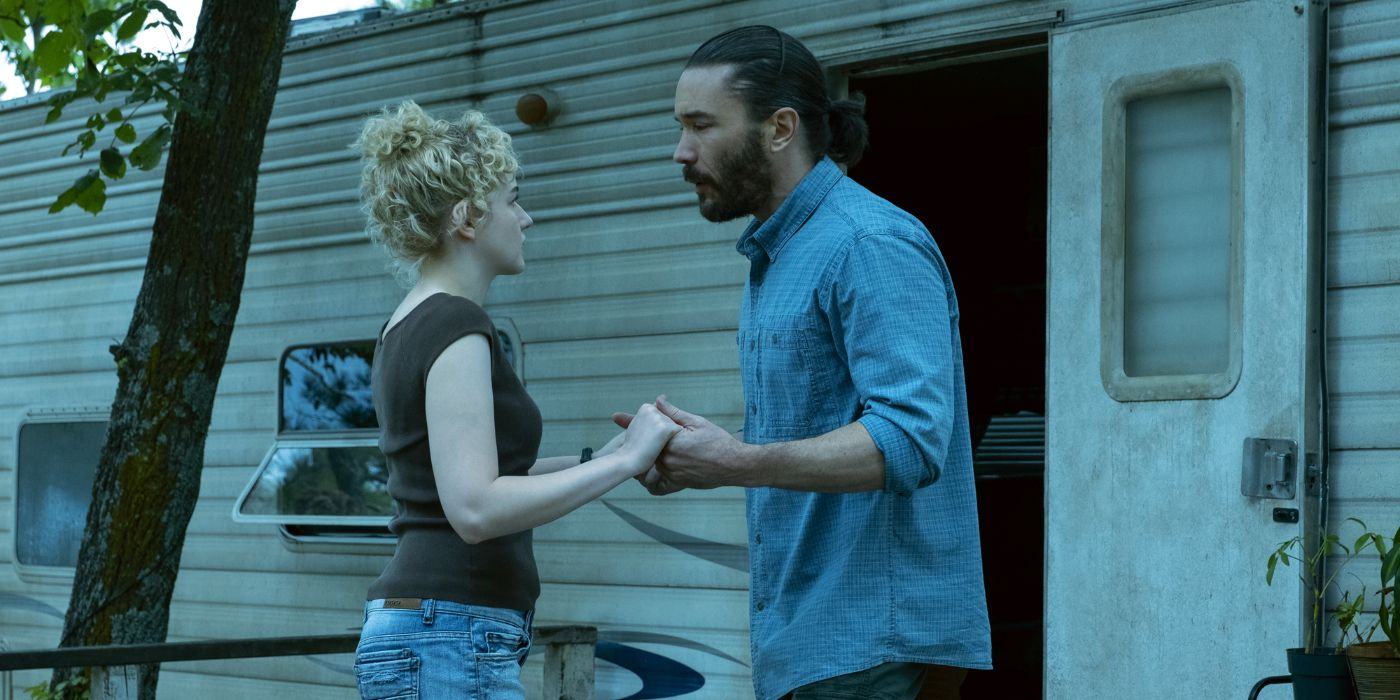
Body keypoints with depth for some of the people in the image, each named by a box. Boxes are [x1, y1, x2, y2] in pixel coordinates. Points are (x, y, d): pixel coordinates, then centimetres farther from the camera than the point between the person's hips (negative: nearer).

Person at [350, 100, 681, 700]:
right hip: (454, 645, -10)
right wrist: (624, 461, -18)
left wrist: (598, 458, 16)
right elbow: (475, 509, -24)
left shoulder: (404, 329, 15)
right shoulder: (454, 325, -13)